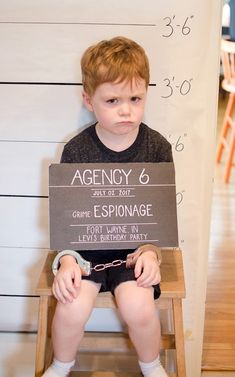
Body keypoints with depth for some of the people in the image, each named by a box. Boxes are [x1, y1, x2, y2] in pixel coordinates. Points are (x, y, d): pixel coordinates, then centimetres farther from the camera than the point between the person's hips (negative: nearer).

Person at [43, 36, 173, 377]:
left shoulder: (157, 147, -6)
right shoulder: (76, 150, -7)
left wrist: (151, 251, -10)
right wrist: (67, 259, -12)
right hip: (86, 245, 0)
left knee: (138, 308, -21)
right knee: (71, 309, -19)